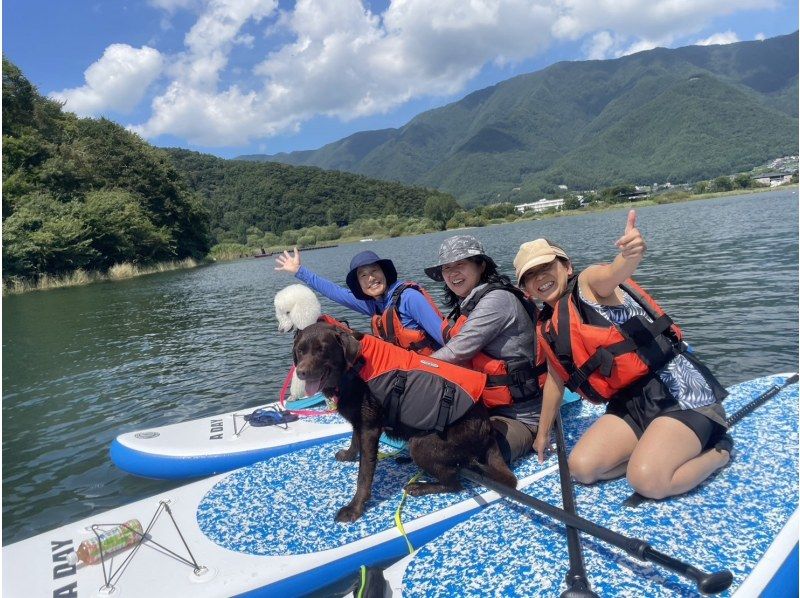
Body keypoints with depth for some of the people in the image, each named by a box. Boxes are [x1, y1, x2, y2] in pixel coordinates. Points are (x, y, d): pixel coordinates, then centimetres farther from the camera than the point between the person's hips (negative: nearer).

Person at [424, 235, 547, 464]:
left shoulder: (497, 299, -16)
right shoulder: (467, 306, 13)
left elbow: (458, 352, -21)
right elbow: (454, 357, 6)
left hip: (519, 420, -9)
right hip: (484, 410, 9)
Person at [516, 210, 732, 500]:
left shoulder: (588, 283, -8)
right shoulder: (548, 329, 12)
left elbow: (613, 272, -33)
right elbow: (556, 378, 24)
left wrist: (631, 255, -57)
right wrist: (543, 433, 30)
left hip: (678, 390, -7)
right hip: (631, 404, 7)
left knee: (648, 481, -23)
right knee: (582, 467, -11)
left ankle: (718, 450, 6)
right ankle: (661, 451, 9)